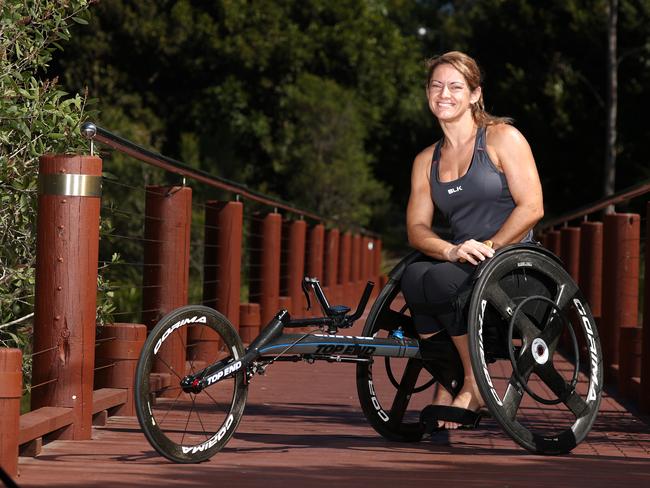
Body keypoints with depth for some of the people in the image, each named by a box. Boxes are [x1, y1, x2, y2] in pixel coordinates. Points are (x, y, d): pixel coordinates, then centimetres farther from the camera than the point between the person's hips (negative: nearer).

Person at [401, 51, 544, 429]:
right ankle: (446, 385, -16)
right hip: (462, 266, 5)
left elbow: (531, 208, -8)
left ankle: (474, 384, -15)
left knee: (441, 282, -33)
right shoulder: (427, 161, 16)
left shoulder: (503, 139, -1)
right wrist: (451, 250, -15)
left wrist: (487, 248, -17)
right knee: (413, 276, -29)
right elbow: (417, 227, 7)